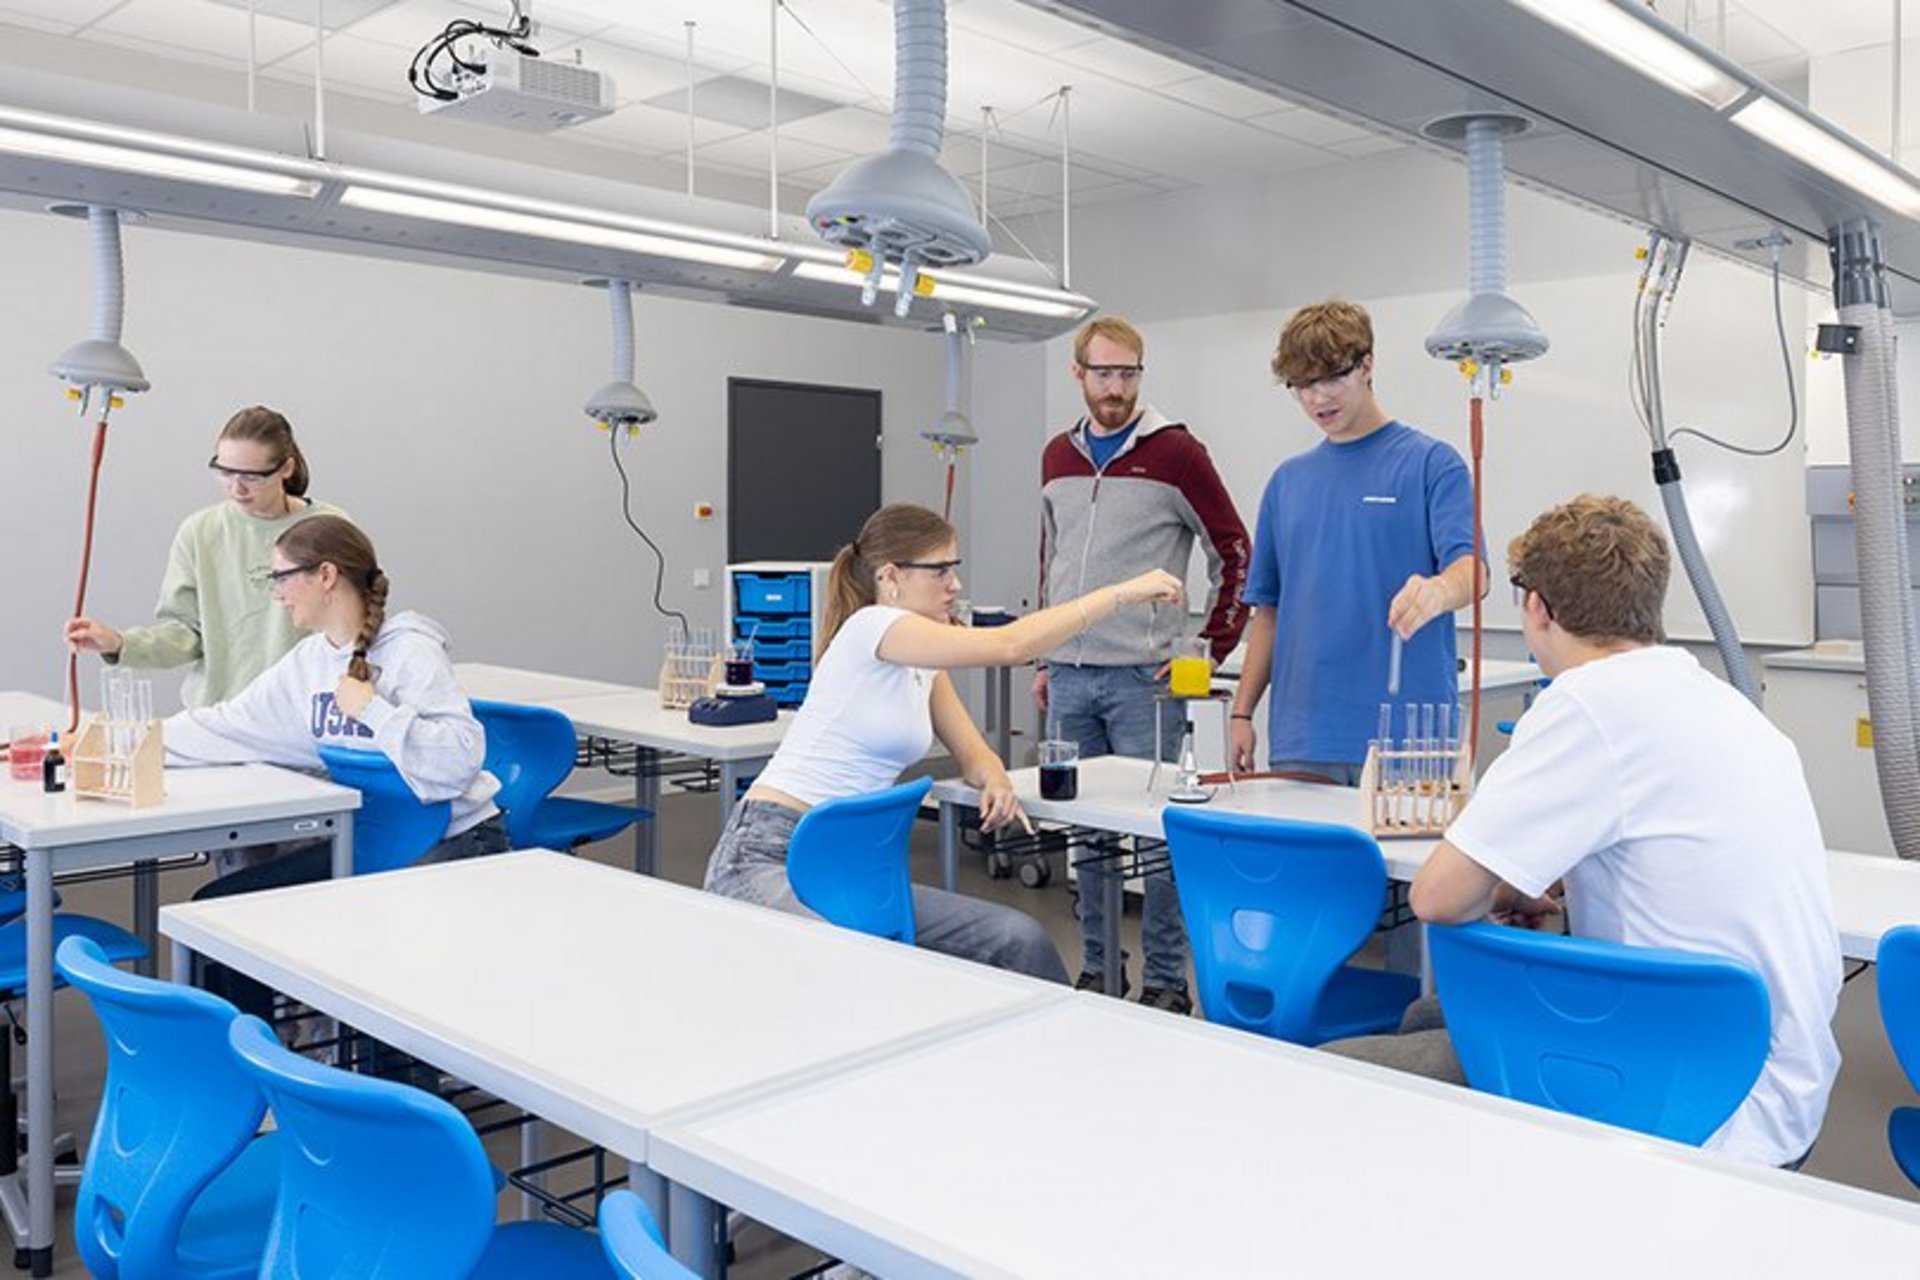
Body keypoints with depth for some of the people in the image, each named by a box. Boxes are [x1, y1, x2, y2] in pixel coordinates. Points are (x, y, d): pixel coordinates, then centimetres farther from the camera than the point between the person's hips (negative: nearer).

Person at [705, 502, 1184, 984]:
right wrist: (1123, 592, -20)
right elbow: (1009, 646, -23)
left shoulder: (923, 667, 13)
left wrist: (994, 780, -8)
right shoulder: (871, 627, -14)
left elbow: (972, 752, 17)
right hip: (768, 858, -8)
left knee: (1019, 940, -6)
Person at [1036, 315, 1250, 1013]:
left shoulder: (1175, 452, -5)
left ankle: (1165, 981, 12)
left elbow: (1234, 553, -3)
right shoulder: (1057, 456, 12)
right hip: (1069, 679, 5)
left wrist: (1211, 649, -7)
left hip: (1144, 678, -5)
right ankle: (1096, 968, 24)